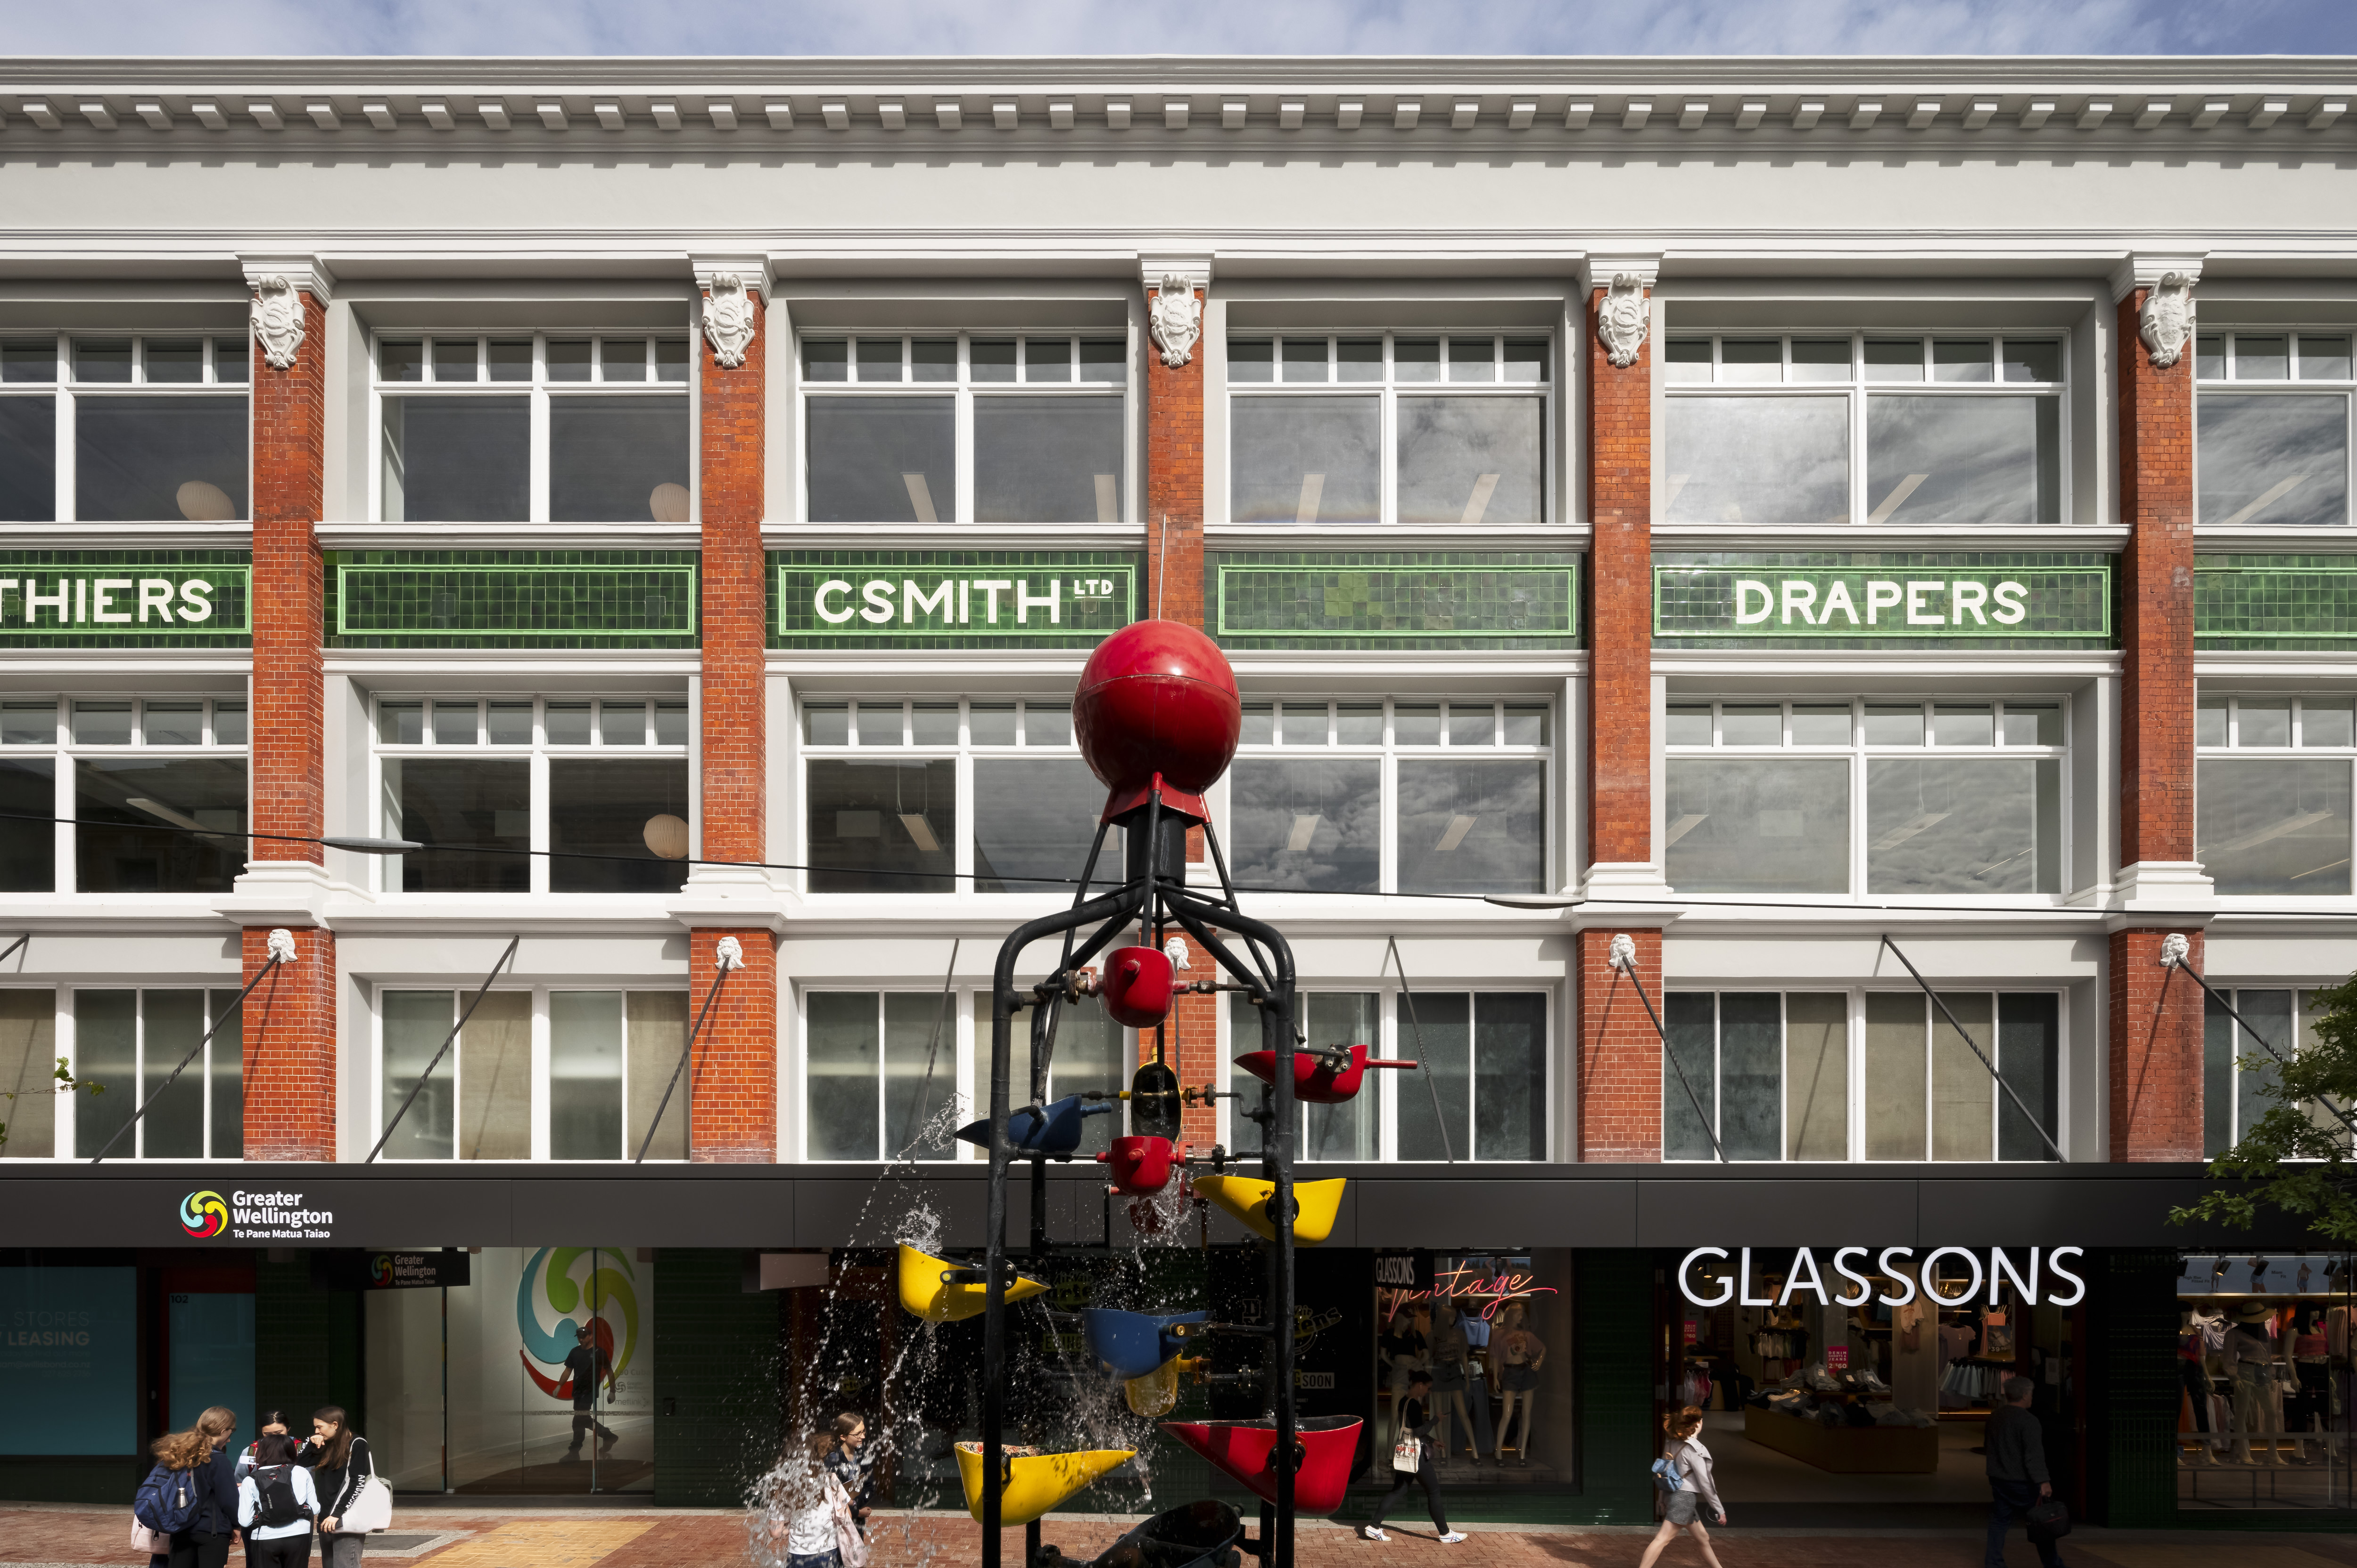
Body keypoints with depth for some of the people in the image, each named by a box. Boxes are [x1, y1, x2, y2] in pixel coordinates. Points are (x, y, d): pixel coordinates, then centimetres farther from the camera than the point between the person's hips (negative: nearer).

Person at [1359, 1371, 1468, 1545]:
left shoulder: (1404, 1402, 11)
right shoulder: (1414, 1405, -19)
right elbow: (1419, 1431, -23)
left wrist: (1432, 1440, 22)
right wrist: (1435, 1420, -11)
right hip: (1417, 1454, -9)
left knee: (1398, 1490, 10)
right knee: (1434, 1491, 3)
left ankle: (1374, 1527, 6)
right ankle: (1445, 1534, 11)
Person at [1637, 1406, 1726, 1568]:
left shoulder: (1673, 1442, 6)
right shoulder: (1695, 1449, -16)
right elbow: (1705, 1482, -13)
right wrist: (1720, 1510, -4)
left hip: (1675, 1493, 9)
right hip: (1685, 1497, -9)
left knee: (1703, 1537, 20)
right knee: (1663, 1539, -12)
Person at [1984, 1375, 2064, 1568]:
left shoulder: (1994, 1416, 7)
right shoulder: (2028, 1421, -17)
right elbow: (2034, 1454, -26)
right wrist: (2043, 1481, -30)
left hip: (1998, 1480, 6)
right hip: (2022, 1481, -6)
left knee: (1999, 1521, 10)